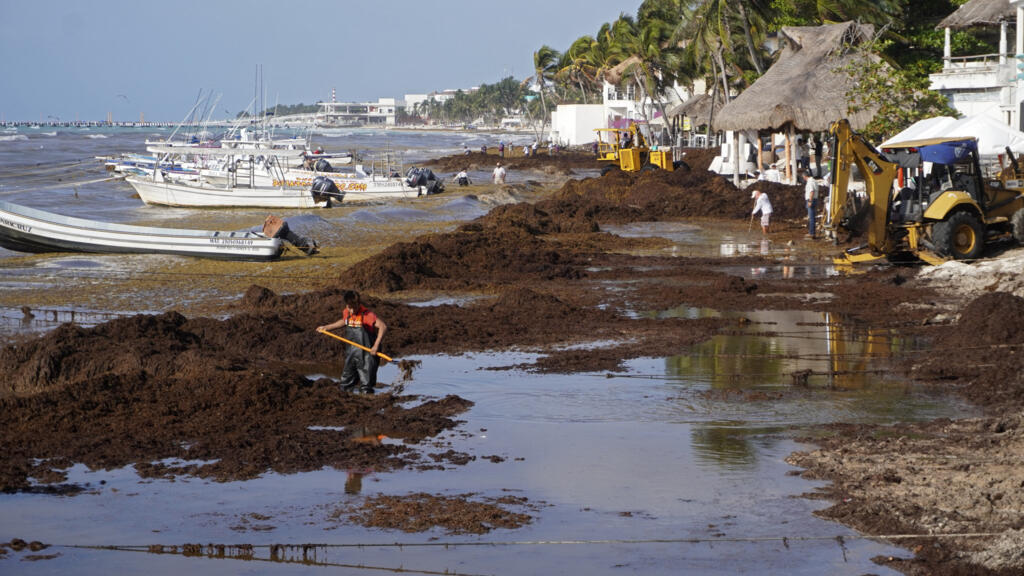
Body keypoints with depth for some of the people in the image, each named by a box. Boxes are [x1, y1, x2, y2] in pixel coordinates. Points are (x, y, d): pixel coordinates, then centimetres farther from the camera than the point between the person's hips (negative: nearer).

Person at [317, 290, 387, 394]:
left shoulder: (367, 314, -18)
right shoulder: (346, 313, 4)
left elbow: (383, 326, -26)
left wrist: (376, 345, -30)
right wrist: (326, 327, 32)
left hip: (366, 354, -7)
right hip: (351, 354, 7)